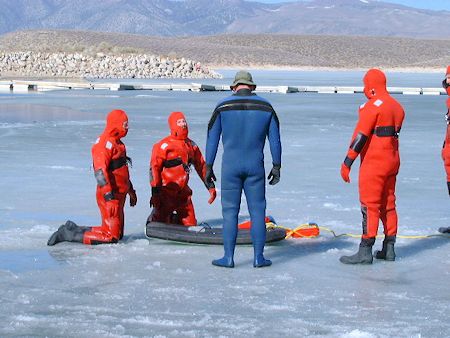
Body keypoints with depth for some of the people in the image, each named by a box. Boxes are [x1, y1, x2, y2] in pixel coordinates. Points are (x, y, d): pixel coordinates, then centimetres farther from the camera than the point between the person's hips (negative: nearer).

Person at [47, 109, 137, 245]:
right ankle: (67, 235, -8)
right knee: (111, 236, -13)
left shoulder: (116, 143, 18)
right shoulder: (104, 143, -16)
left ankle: (72, 229, 17)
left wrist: (131, 191, 33)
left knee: (117, 234, 13)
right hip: (109, 196, -10)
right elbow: (100, 172, -24)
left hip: (118, 195, 10)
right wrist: (109, 198, -29)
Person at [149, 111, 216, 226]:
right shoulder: (164, 145, -8)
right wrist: (155, 192, -15)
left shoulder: (191, 145, 12)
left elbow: (201, 166, 19)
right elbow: (154, 168, -10)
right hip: (166, 192, -6)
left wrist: (210, 186, 14)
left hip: (183, 192, 6)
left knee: (190, 224, 2)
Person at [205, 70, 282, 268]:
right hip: (255, 166, 1)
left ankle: (228, 257, 5)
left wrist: (208, 167, 6)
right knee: (257, 211, 7)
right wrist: (276, 166, 12)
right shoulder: (265, 107, 3)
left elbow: (212, 138, 0)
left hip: (230, 166, -1)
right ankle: (258, 257, 7)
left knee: (230, 211, 4)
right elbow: (275, 138, 5)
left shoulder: (223, 107, -1)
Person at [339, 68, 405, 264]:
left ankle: (365, 251, -6)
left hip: (373, 163, -9)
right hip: (392, 161, 9)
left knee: (369, 206, -7)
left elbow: (360, 136, -18)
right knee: (388, 204, 14)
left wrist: (347, 163, -17)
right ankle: (389, 249, 19)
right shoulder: (397, 106, 12)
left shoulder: (372, 105, -15)